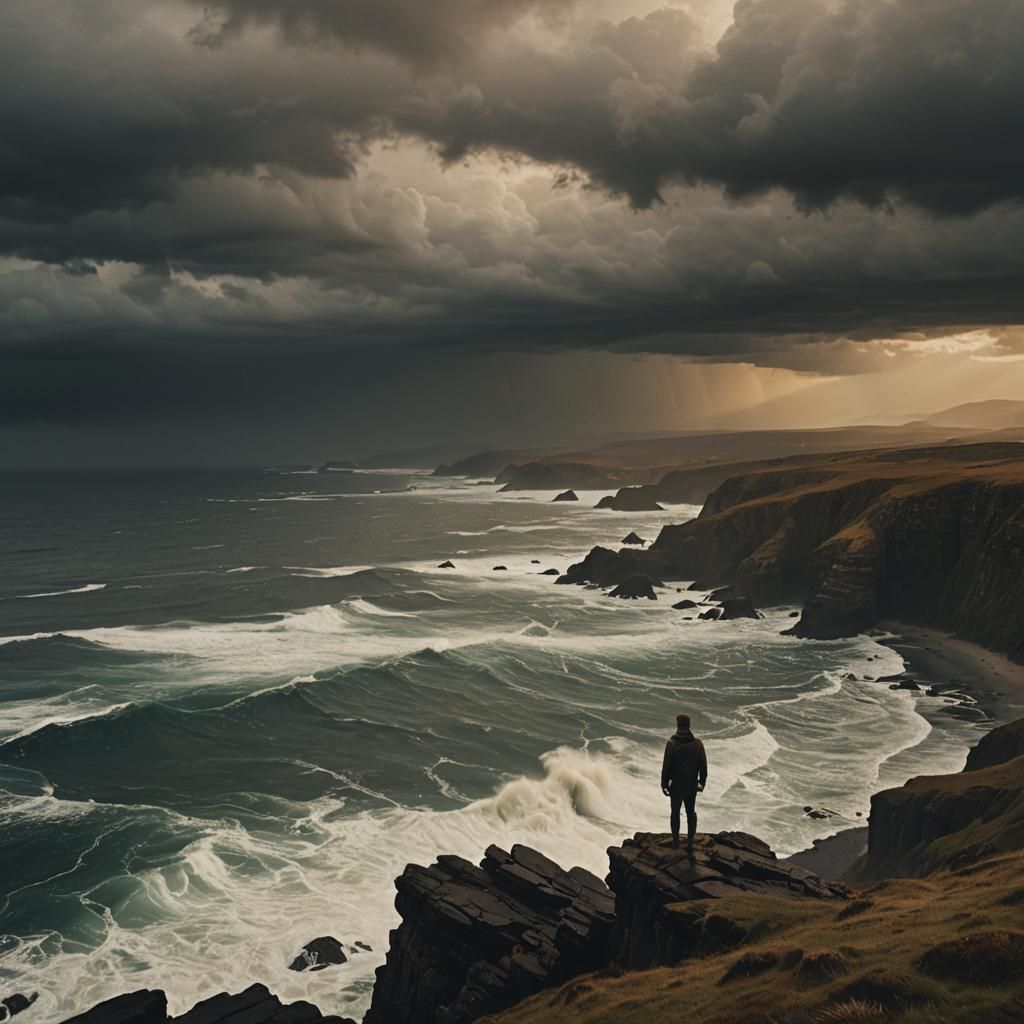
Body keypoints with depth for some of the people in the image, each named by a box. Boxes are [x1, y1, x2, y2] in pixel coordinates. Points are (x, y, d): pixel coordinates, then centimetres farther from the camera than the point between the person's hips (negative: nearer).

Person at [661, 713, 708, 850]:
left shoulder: (672, 743, -15)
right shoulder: (697, 743, -6)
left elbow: (666, 765, -14)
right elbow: (703, 765, -2)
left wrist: (664, 784, -3)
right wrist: (702, 782, 11)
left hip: (676, 786, -2)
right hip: (692, 786, 2)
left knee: (675, 812, 13)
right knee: (691, 812, 14)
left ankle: (676, 841, 21)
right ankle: (690, 842, 12)